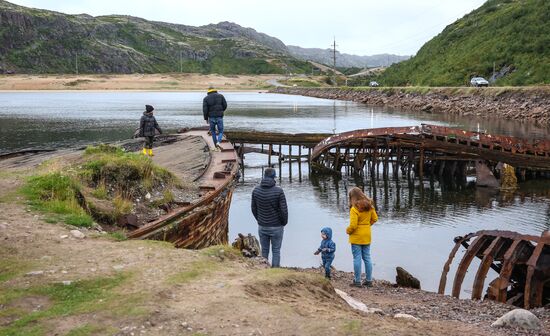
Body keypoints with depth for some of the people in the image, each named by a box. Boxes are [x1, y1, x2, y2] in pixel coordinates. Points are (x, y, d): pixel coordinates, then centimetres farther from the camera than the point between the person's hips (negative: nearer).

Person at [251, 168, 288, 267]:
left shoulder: (256, 190, -7)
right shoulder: (279, 191, -19)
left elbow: (254, 209, 2)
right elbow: (284, 211, -17)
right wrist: (284, 223, 2)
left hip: (262, 227, 3)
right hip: (276, 227, -3)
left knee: (264, 251, 16)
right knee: (276, 251, 10)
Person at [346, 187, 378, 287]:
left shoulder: (354, 209, -19)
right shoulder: (369, 206, 2)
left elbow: (353, 225, -21)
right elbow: (374, 218, 10)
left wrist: (348, 231, -2)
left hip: (356, 237, -6)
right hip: (367, 236, 6)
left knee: (357, 258, 0)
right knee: (367, 258, 13)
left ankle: (357, 281, 5)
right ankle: (369, 280, 17)